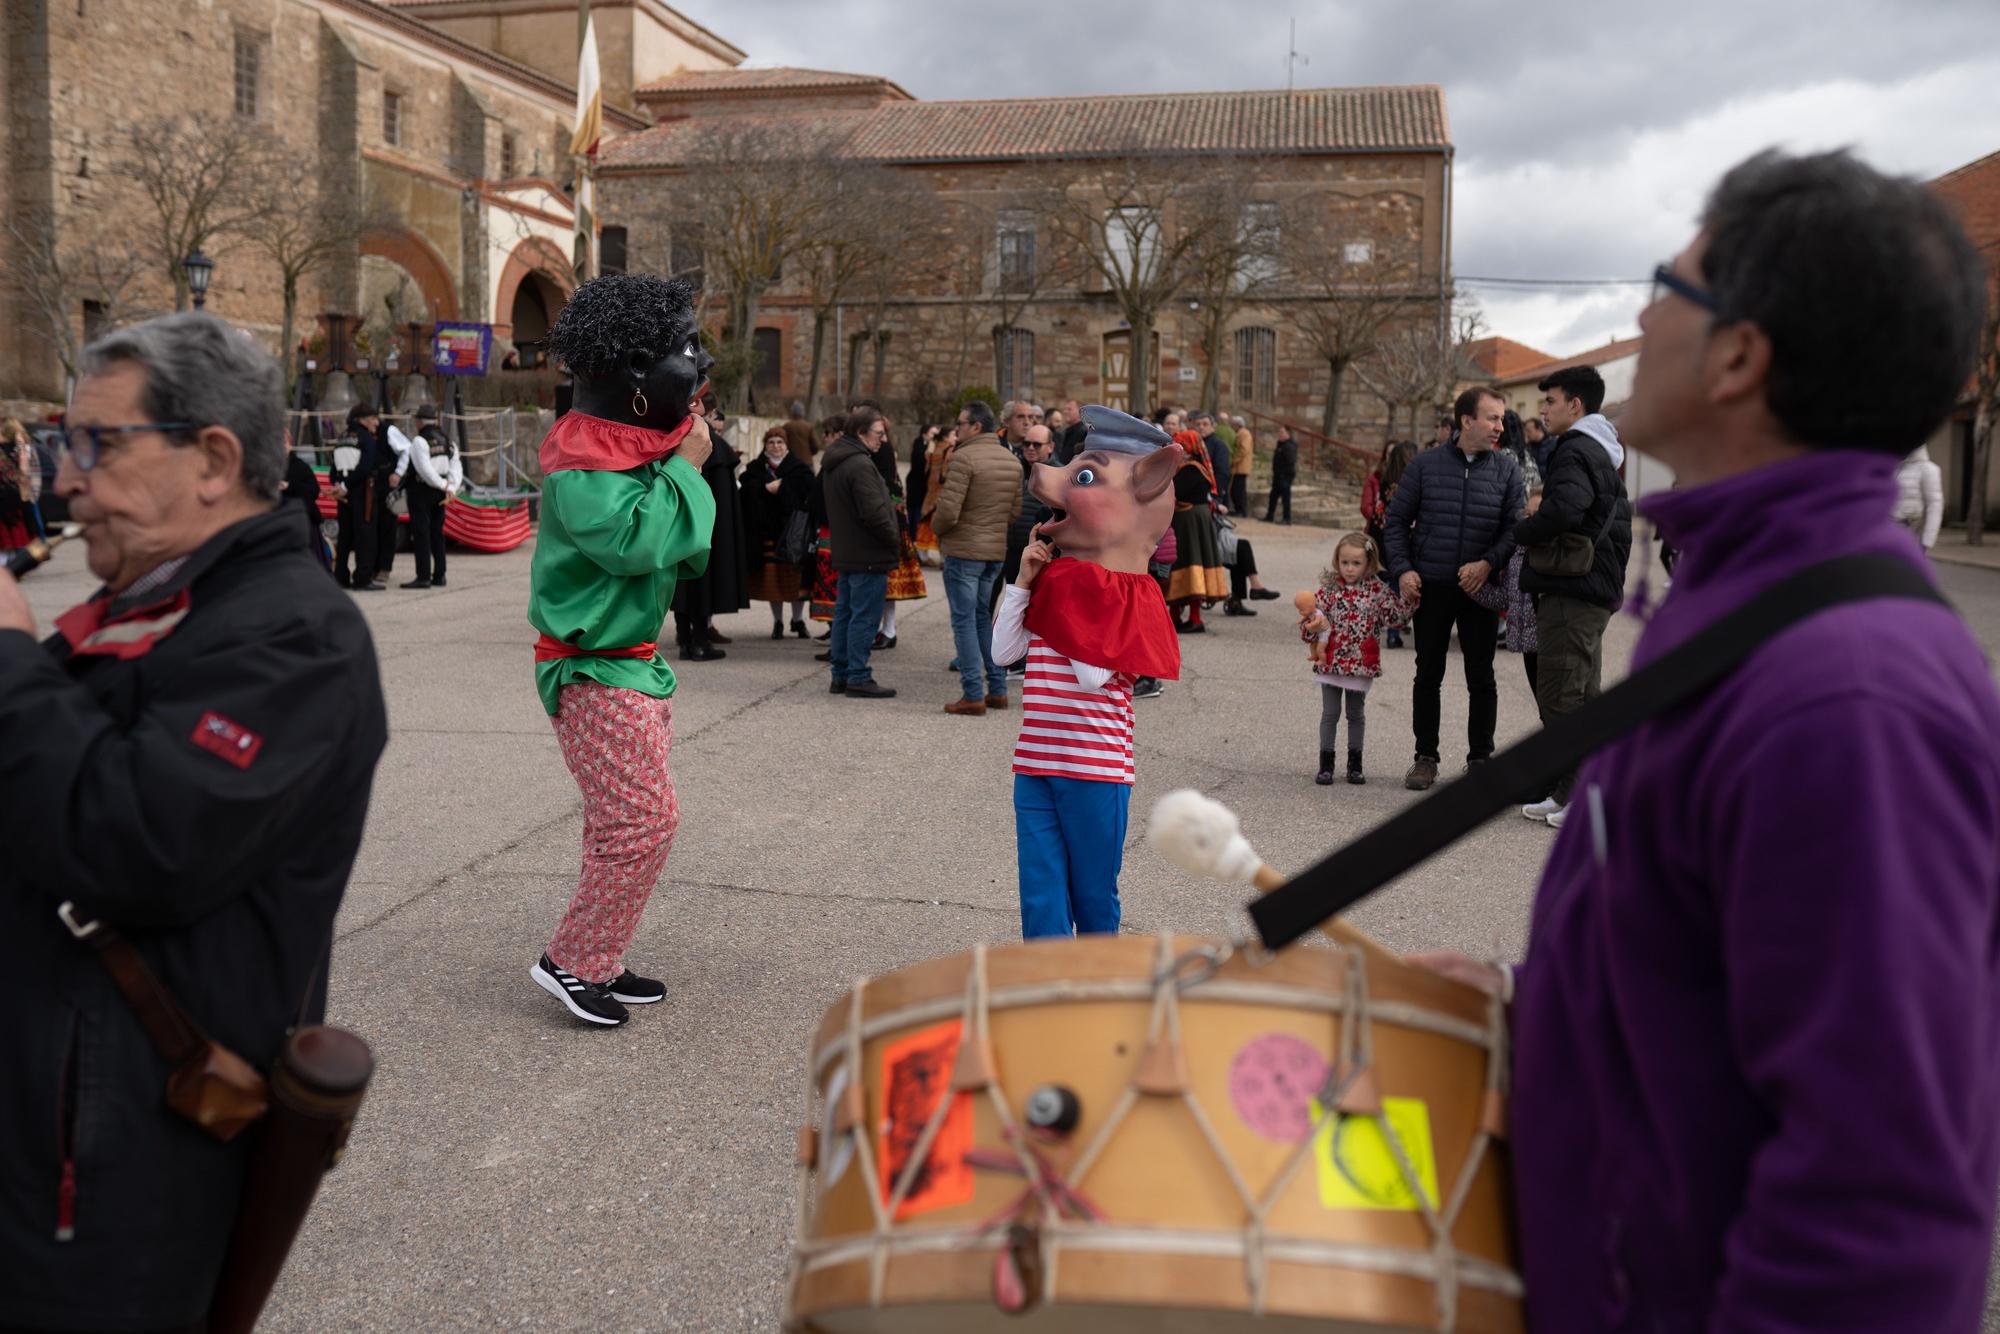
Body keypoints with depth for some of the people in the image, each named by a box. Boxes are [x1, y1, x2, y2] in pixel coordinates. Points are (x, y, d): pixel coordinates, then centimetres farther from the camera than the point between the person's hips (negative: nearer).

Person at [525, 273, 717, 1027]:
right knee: (645, 820, -11)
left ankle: (600, 962, 27)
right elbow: (632, 542, -32)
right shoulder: (581, 465, -19)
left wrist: (684, 466, 2)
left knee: (622, 820, 16)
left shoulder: (635, 449, 10)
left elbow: (687, 559, 15)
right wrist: (687, 467, -20)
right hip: (593, 670, -10)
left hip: (636, 663, 10)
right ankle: (572, 962, 3)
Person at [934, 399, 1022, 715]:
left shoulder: (965, 457, -16)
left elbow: (948, 510, -20)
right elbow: (1016, 510, 10)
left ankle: (973, 695, -1)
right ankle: (997, 689, 18)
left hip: (963, 550, -7)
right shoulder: (1012, 460, 9)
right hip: (997, 550, 7)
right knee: (985, 617, 18)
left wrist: (938, 530, -1)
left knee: (964, 620, -1)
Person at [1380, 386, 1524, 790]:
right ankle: (1426, 757, 17)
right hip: (1431, 587, 0)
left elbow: (1516, 526, 0)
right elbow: (1395, 520, 6)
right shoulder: (1425, 465, 2)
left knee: (1481, 678, 5)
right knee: (1428, 675, 7)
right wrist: (1403, 569, -6)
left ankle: (1480, 759, 16)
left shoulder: (1506, 471, 4)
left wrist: (1488, 562, -16)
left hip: (1480, 589, 0)